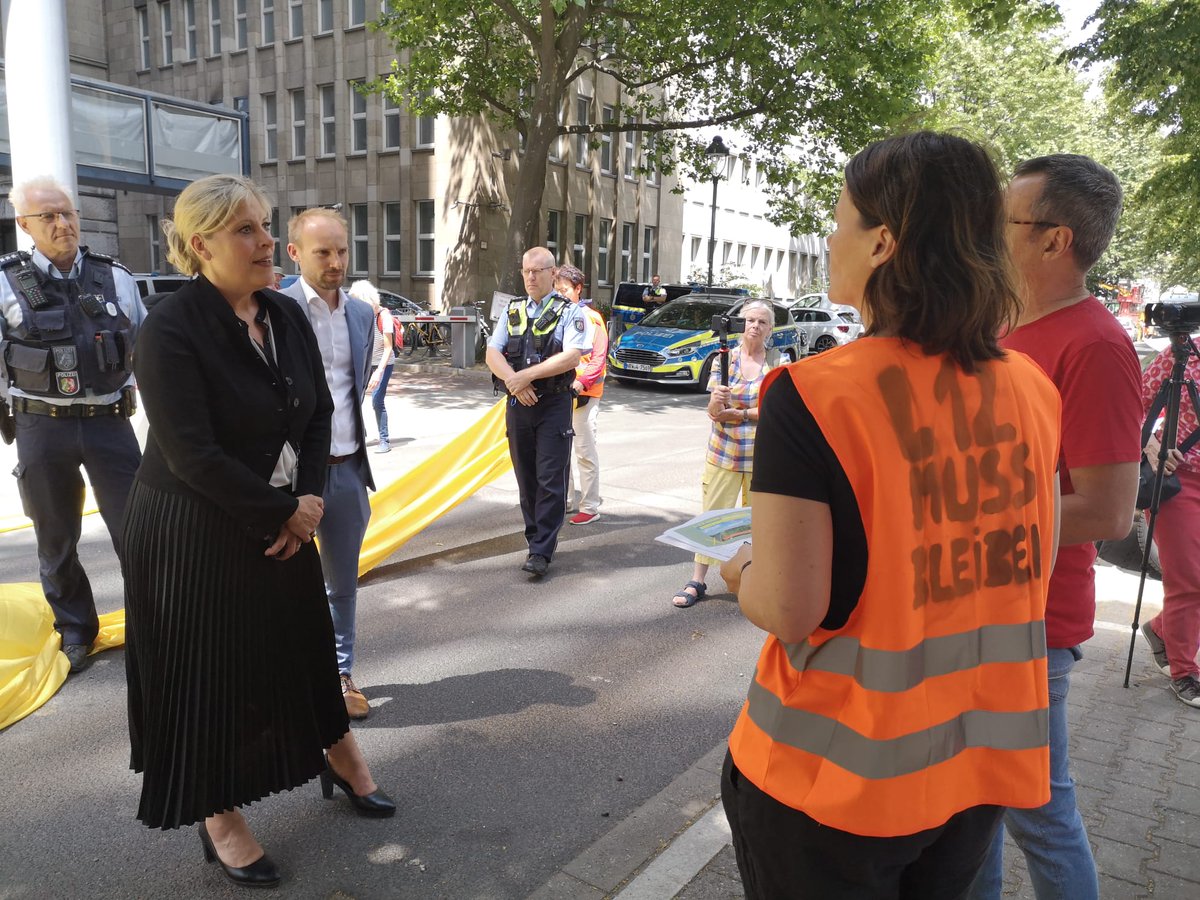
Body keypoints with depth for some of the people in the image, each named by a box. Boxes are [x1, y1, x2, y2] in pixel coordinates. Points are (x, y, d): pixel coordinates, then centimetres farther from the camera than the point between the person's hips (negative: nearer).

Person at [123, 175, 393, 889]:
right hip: (194, 534, -6)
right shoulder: (172, 330, -20)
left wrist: (311, 497, -9)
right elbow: (193, 455, -24)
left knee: (305, 642, 19)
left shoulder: (287, 315, 1)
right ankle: (220, 817, 30)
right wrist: (282, 514, -16)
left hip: (282, 521, 6)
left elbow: (320, 411, 4)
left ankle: (340, 757, 41)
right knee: (209, 671, 8)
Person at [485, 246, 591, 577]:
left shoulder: (569, 312, -2)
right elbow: (492, 354, 4)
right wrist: (513, 381, -15)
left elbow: (571, 357, -16)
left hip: (553, 404, -5)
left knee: (550, 480, -5)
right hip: (517, 404, 5)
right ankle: (535, 538, 22)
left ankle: (541, 551, 0)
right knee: (526, 478, 11)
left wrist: (526, 376, -18)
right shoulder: (512, 311, 12)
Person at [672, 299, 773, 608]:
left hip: (761, 455, 0)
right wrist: (716, 400, -25)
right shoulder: (725, 357, 1)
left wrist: (739, 413, -12)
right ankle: (697, 582, 7)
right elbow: (712, 411, -3)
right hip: (723, 452, 1)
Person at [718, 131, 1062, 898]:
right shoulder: (1033, 389, -4)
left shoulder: (813, 395, -22)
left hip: (841, 771, -5)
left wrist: (743, 576, -1)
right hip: (987, 757, 5)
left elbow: (790, 610, -21)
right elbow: (1035, 564, 7)